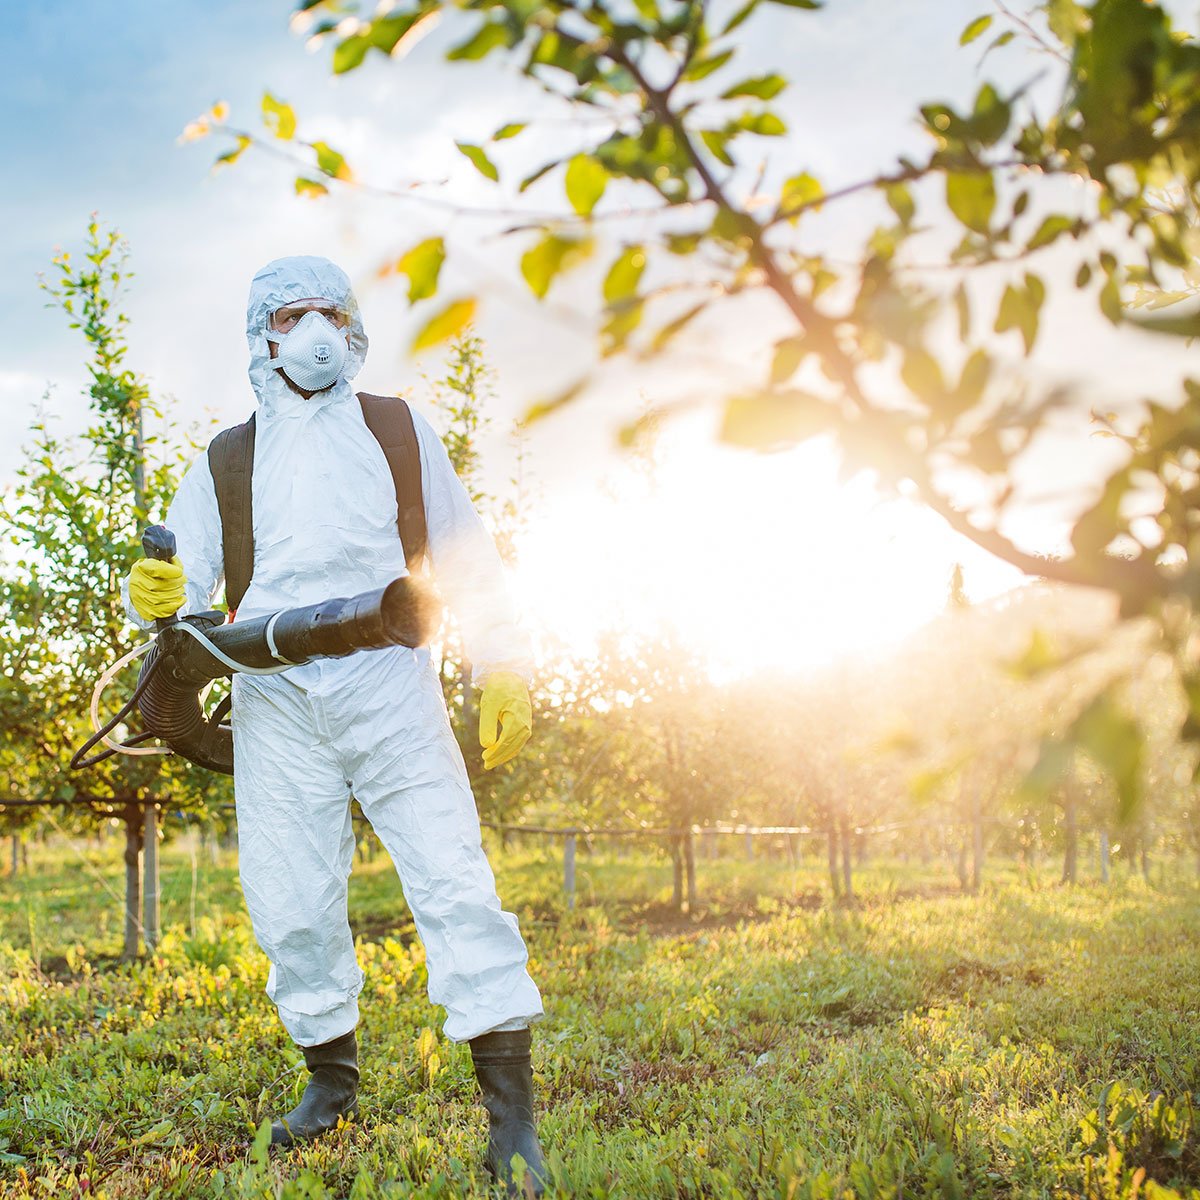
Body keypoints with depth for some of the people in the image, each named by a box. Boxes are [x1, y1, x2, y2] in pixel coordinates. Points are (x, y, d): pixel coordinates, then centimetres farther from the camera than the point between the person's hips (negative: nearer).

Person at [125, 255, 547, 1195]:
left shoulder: (399, 431, 16)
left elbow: (466, 560, 16)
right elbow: (187, 582, 11)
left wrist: (504, 669, 5)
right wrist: (160, 597, -14)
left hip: (388, 685, -1)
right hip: (275, 700, 2)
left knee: (451, 878, -10)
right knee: (290, 903, 0)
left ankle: (512, 1115, -8)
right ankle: (332, 1079, 21)